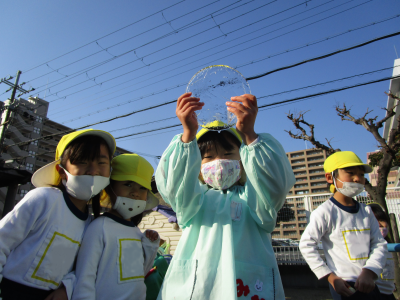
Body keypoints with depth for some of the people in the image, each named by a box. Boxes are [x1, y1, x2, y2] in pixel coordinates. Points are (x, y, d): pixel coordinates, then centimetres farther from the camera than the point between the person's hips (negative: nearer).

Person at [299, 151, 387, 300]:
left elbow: (379, 243, 3)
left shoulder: (366, 211, 4)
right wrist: (330, 277, -15)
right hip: (344, 286, -5)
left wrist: (369, 272, -12)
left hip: (368, 284, 6)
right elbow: (306, 244, -15)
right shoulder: (325, 212, -15)